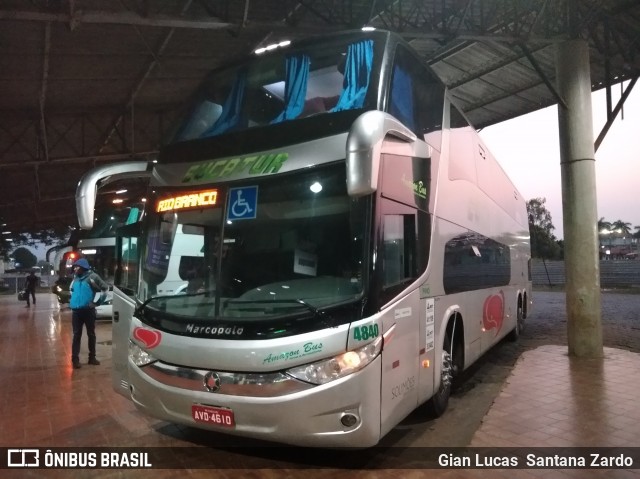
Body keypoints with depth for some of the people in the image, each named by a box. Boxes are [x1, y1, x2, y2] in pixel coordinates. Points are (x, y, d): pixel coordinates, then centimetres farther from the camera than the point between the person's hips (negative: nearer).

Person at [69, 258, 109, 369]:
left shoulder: (92, 276, -7)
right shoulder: (75, 278, 11)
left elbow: (105, 288, -7)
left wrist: (98, 302, -6)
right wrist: (71, 301, 16)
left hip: (88, 310, -4)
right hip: (76, 311, 4)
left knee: (91, 334, 7)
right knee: (76, 335, 3)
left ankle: (92, 357, 17)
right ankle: (75, 359, 6)